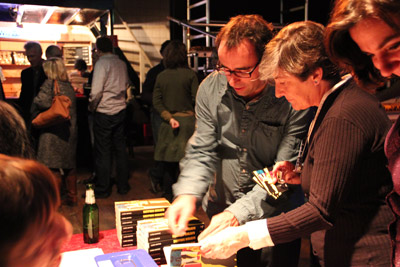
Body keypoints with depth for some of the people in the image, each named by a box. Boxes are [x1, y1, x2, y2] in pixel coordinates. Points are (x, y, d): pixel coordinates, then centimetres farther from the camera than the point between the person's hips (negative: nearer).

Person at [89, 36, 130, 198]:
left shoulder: (102, 63, -13)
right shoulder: (121, 64, 7)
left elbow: (96, 91, -18)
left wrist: (91, 107, -4)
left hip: (104, 112, -6)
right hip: (121, 110, 6)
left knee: (103, 151, 2)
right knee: (120, 148, 13)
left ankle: (102, 189, 11)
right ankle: (123, 186, 21)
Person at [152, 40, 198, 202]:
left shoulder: (161, 76, 4)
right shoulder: (190, 75, -5)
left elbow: (156, 102, 0)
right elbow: (197, 99, -10)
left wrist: (169, 118, -4)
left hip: (169, 122, 3)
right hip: (187, 120, -3)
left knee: (168, 162, 10)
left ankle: (168, 195, 20)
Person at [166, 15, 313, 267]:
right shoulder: (211, 88, -9)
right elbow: (202, 151, -5)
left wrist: (238, 213, -31)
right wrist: (188, 195, -22)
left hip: (275, 220, -3)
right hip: (220, 213, 4)